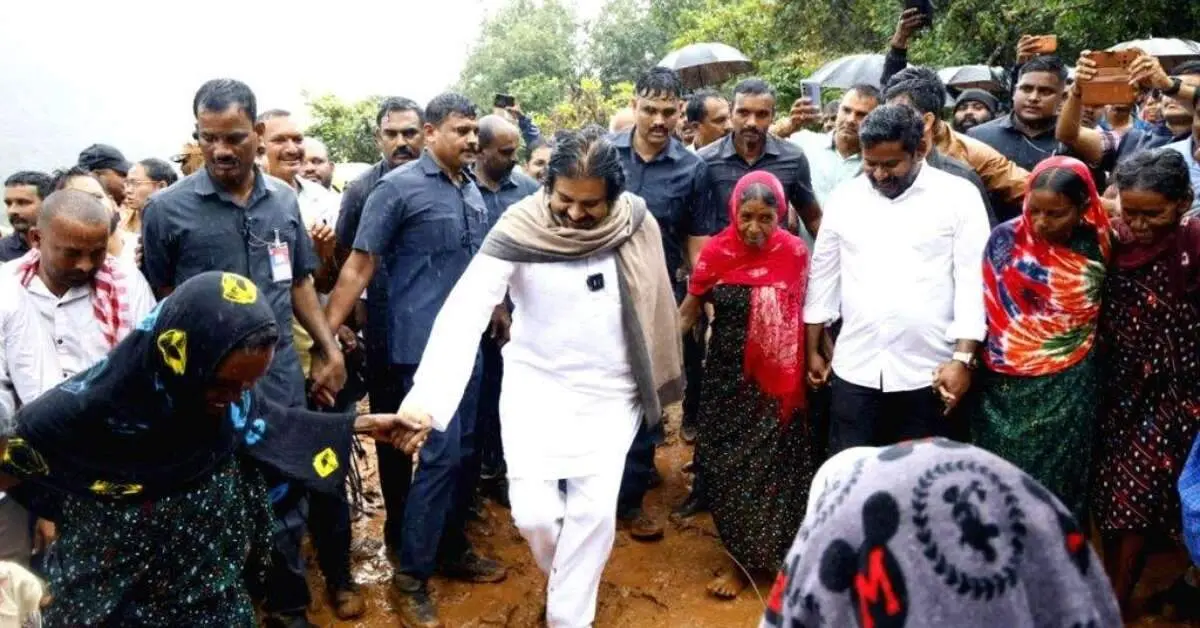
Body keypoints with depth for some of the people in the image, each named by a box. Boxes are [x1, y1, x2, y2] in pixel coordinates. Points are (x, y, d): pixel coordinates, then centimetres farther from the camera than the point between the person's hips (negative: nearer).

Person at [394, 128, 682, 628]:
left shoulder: (636, 225, -10)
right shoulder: (520, 230, -18)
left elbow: (655, 305, 3)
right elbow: (464, 311, -27)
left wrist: (660, 379, 11)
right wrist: (426, 397, -39)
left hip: (611, 392, 2)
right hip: (536, 383, -1)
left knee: (595, 512, 0)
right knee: (534, 514, -3)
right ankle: (562, 573, 34)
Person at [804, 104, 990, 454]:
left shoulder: (959, 196, -3)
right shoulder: (845, 198, 6)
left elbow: (972, 282, -5)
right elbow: (824, 276, 11)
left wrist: (962, 359, -11)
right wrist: (813, 349, 11)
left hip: (928, 371, -2)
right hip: (855, 369, 2)